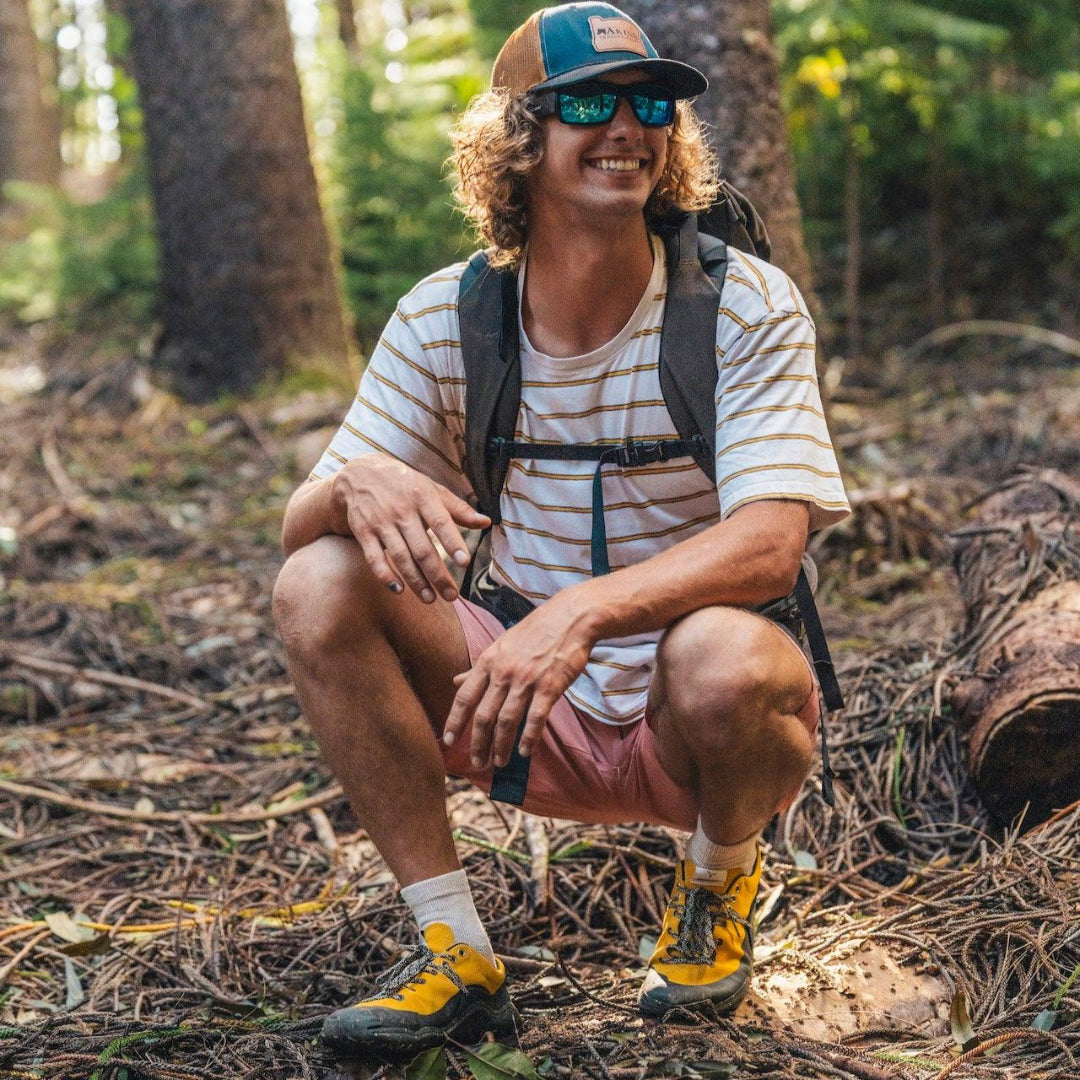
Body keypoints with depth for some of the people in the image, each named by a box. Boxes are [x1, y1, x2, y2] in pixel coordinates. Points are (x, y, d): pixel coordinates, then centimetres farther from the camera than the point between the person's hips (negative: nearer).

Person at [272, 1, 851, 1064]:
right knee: (318, 586, -17)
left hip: (686, 723, -3)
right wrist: (359, 485, -33)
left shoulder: (748, 305, -13)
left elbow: (769, 543, -25)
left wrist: (583, 611, -42)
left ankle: (720, 878, 1)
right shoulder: (444, 319, -5)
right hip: (538, 711, 3)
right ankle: (457, 954, -9)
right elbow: (299, 523, -7)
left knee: (721, 656, -37)